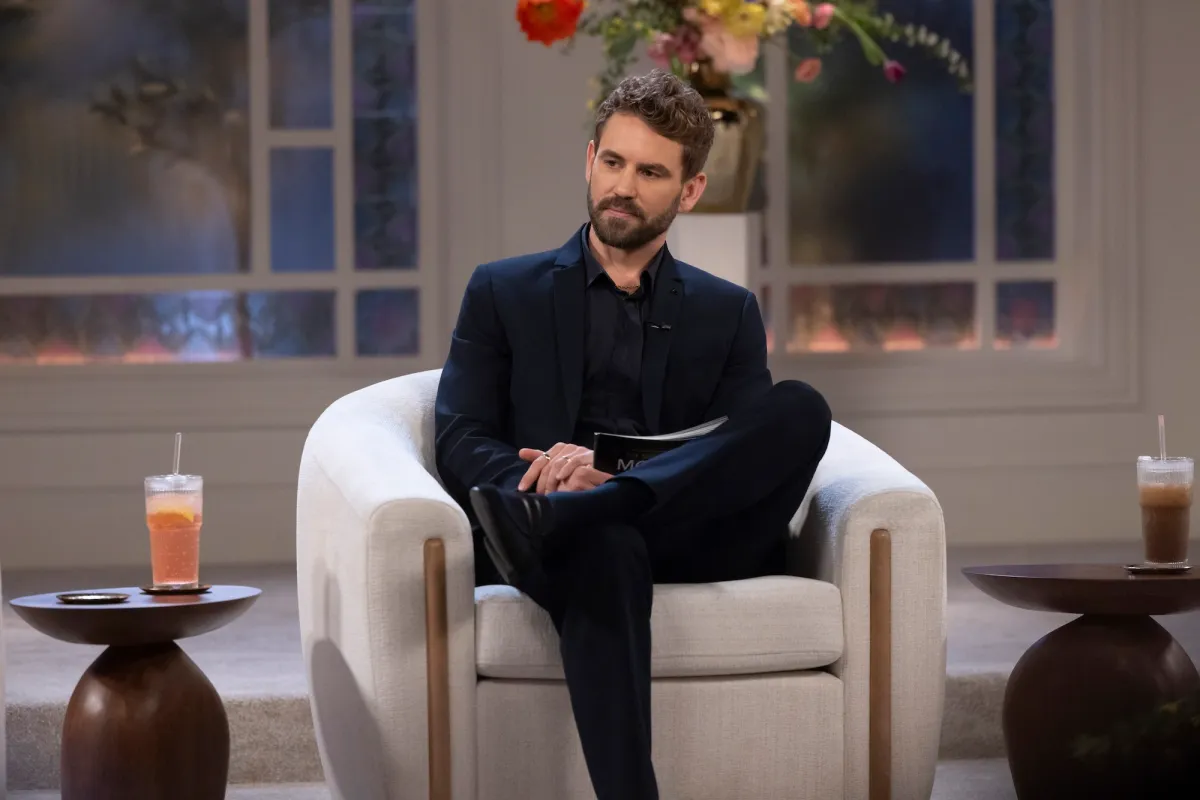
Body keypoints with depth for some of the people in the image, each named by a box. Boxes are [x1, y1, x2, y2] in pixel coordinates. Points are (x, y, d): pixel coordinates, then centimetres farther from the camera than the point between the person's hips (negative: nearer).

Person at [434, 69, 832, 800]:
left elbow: (744, 455, 7)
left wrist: (606, 468, -13)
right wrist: (550, 475, -17)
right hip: (583, 539, -2)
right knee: (606, 547, -41)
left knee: (799, 409, -27)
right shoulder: (502, 294, 20)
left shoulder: (729, 314, 23)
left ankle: (549, 521, -42)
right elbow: (460, 443, 8)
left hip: (690, 537, 2)